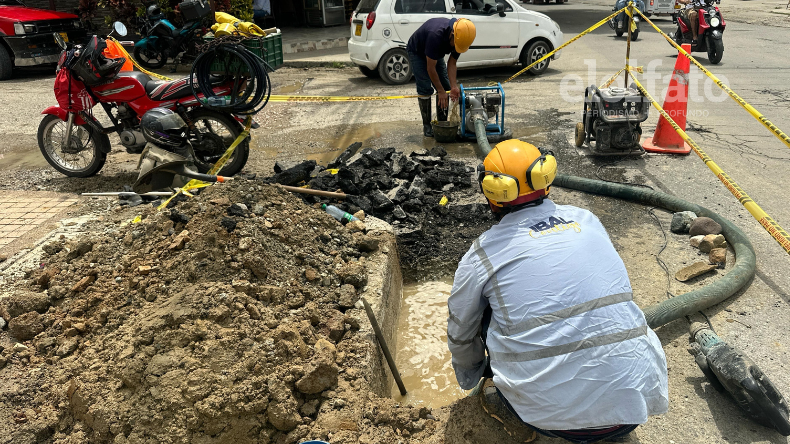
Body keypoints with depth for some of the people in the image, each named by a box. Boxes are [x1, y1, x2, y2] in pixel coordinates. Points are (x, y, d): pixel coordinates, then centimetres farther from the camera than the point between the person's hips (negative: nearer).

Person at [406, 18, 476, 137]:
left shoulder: (460, 37, -22)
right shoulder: (436, 34, -42)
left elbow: (452, 63, -13)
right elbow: (431, 68, -34)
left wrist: (454, 87, -24)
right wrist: (441, 91, -29)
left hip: (436, 54, 7)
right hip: (417, 52, -6)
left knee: (445, 87, 0)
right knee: (425, 89, -15)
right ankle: (427, 126, -4)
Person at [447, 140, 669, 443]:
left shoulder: (482, 255, 0)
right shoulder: (587, 220, 9)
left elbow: (460, 336, 15)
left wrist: (469, 380, 37)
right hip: (635, 405, 3)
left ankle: (511, 408, 18)